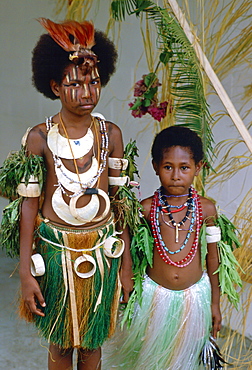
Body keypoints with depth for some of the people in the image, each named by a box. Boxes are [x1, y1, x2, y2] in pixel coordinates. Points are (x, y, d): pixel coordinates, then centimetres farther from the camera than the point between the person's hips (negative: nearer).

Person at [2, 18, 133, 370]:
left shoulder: (110, 134, -6)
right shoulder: (39, 137, -12)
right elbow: (29, 204, -8)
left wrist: (126, 265, 2)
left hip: (102, 250, 2)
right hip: (55, 250, -1)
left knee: (92, 341, 19)